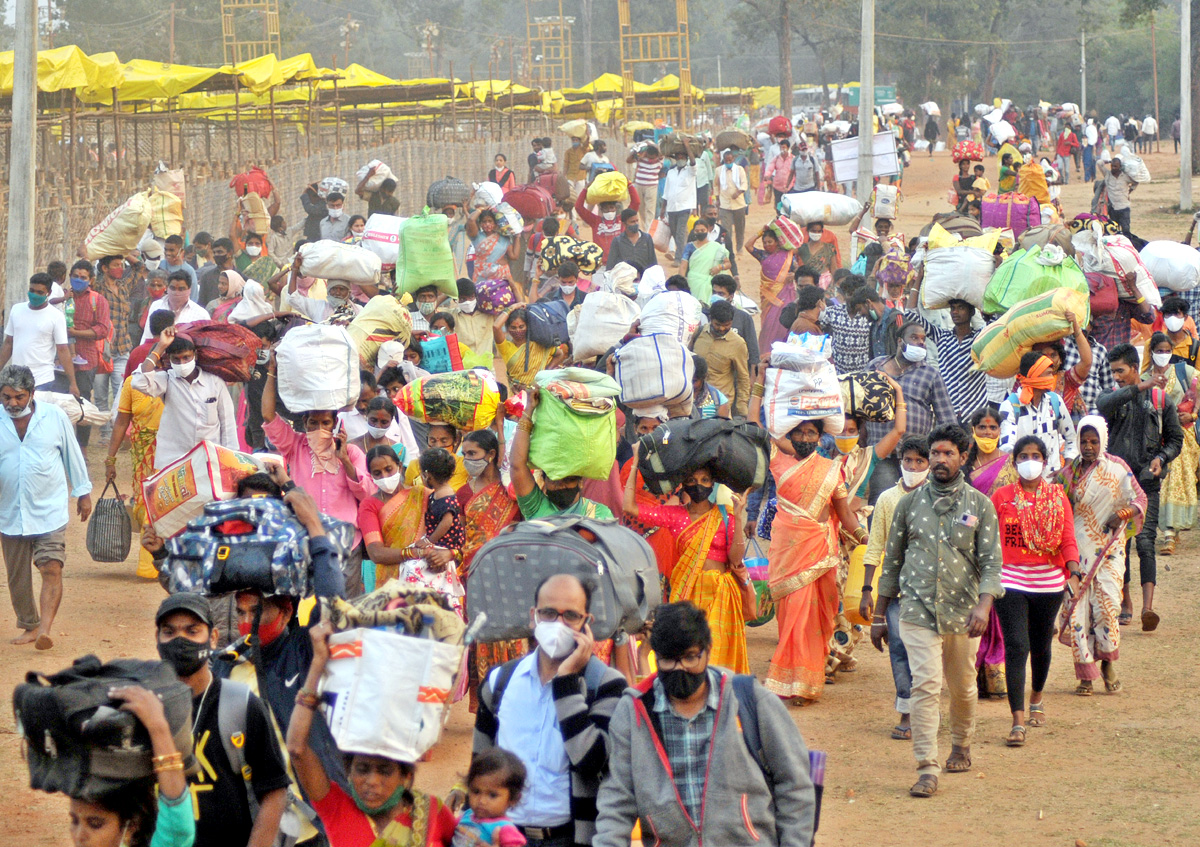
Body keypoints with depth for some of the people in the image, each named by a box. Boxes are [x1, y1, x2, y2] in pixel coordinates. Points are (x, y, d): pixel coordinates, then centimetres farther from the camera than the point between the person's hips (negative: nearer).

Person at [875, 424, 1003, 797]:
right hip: (917, 610, -1)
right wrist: (879, 616, 12)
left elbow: (991, 561, -2)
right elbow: (892, 560, 12)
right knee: (925, 685, -13)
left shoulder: (980, 505, 3)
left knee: (963, 687, 14)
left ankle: (961, 746, 39)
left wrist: (984, 605, -19)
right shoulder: (910, 503, 6)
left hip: (963, 612, 1)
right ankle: (927, 768, -13)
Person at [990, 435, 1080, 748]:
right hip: (1010, 580, -2)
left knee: (1041, 647, 17)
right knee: (1016, 647, -13)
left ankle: (1036, 700, 45)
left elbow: (1068, 540, -2)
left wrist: (1073, 572, -17)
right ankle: (1018, 723, -15)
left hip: (1049, 581, 2)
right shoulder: (1002, 497, 1)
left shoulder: (1057, 496, 4)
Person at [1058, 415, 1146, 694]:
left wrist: (1127, 511, -16)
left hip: (1108, 548, -2)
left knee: (1107, 603, -11)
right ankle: (1086, 674, 2)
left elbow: (1140, 498, 6)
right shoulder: (1069, 472, 7)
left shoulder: (1117, 468, 1)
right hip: (1077, 548, 2)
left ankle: (1108, 662, 12)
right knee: (1077, 606, -4)